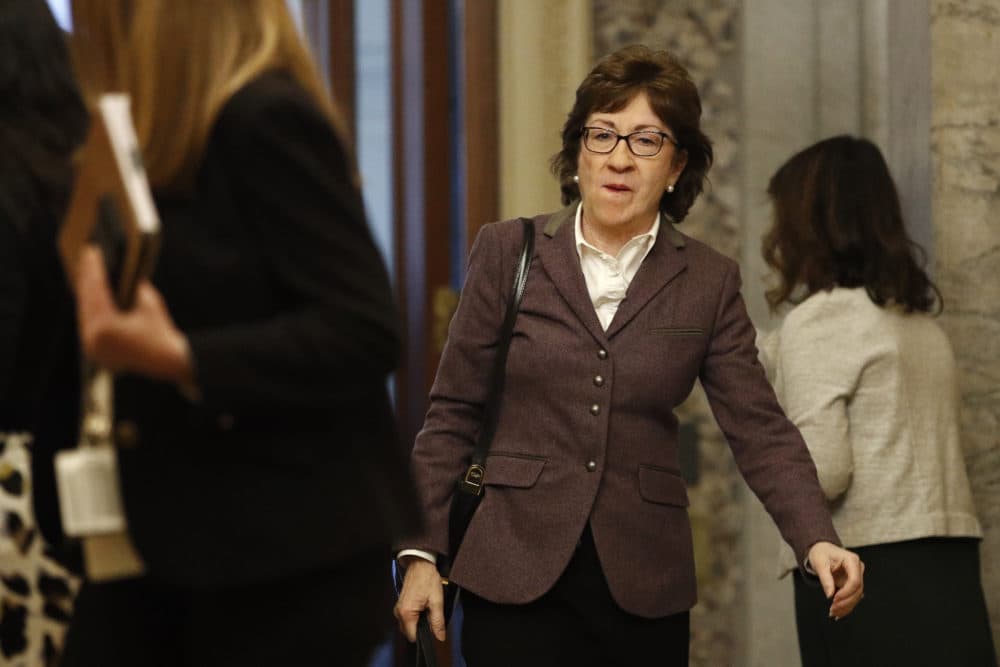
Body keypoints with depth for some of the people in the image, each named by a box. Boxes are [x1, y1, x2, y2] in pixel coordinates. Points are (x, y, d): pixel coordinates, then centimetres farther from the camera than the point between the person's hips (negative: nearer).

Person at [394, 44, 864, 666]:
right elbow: (453, 415, 4)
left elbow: (760, 429, 0)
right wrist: (421, 551, -2)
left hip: (644, 587, 1)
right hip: (517, 575, -1)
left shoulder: (709, 282, 5)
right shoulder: (509, 252, 3)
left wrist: (818, 541, -16)